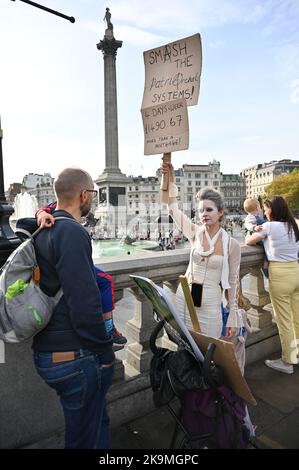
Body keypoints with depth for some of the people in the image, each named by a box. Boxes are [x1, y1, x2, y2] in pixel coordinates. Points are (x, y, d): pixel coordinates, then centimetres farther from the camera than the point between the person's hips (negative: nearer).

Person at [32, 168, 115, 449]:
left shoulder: (42, 232, 9)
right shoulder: (72, 232, -21)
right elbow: (85, 303, -25)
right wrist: (105, 352, -14)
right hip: (73, 357, -9)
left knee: (97, 420, 25)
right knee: (85, 436, 11)